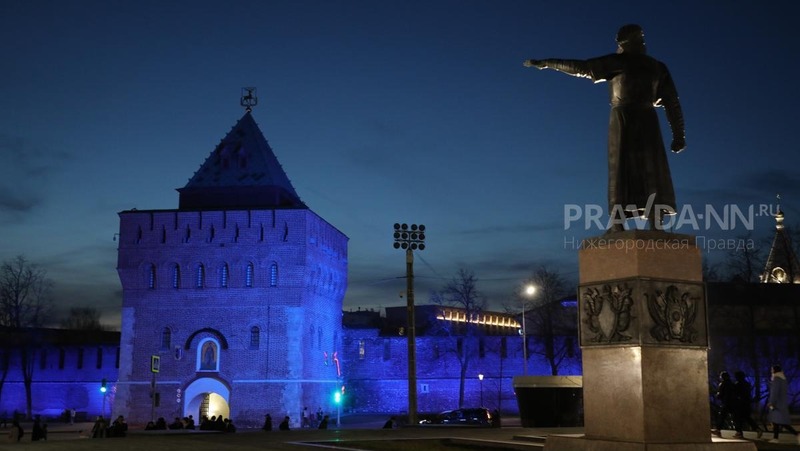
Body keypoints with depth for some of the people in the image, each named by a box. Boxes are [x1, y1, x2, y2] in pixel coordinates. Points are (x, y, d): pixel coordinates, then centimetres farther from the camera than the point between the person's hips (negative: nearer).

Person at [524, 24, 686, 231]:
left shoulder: (620, 61, 3)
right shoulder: (657, 67, 15)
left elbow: (581, 68, 2)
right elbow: (672, 102, 12)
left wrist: (545, 63, 8)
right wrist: (679, 135, 14)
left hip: (623, 121, -3)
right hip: (647, 122, 3)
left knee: (621, 173, -6)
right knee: (651, 175, -1)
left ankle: (617, 227, -15)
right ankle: (655, 227, -14)